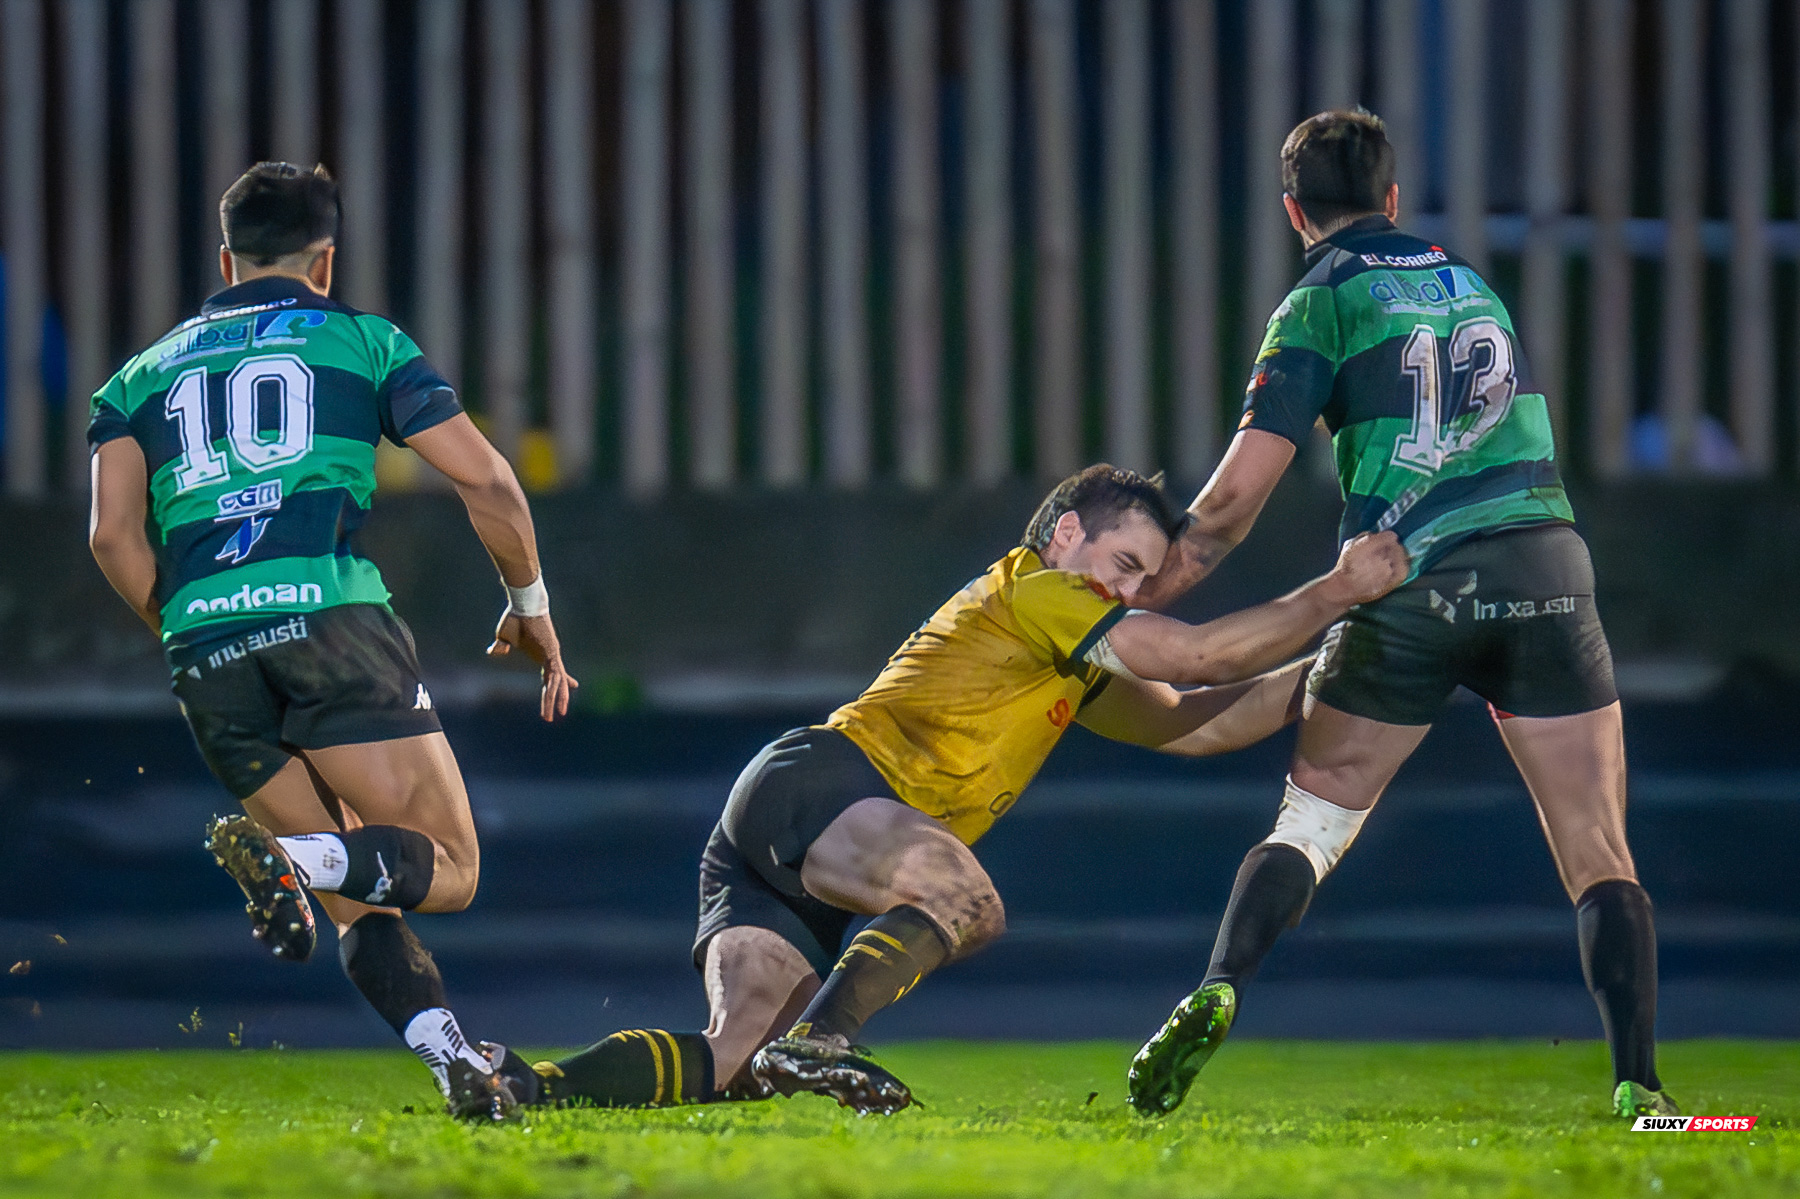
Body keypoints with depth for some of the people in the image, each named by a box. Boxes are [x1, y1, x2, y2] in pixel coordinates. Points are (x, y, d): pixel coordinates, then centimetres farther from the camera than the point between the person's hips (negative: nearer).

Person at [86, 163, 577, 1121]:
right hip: (328, 610, -4)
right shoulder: (362, 341, 17)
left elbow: (115, 536, 8)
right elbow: (487, 483, 10)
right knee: (448, 869, 1)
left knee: (360, 906, 12)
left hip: (204, 640, 4)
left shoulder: (145, 374, 24)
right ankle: (290, 858, -29)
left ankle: (453, 1062, -14)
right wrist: (530, 609, 23)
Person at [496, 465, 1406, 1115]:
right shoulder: (1031, 589, 1)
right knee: (967, 898, -32)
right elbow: (1194, 655, -5)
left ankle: (526, 1088, -22)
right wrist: (1334, 594, 2)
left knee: (735, 1063, -12)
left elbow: (1195, 723, 32)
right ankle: (815, 1042, -41)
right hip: (809, 783, -9)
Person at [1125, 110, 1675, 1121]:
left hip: (1412, 583, -2)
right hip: (1544, 563, 2)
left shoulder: (1319, 307, 5)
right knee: (1599, 854, 2)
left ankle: (1217, 994, -7)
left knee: (1313, 818, 12)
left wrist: (1154, 594, 7)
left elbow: (1241, 490, -3)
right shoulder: (1470, 284, 21)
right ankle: (1640, 1084, -10)